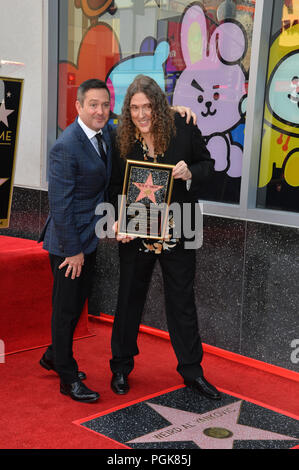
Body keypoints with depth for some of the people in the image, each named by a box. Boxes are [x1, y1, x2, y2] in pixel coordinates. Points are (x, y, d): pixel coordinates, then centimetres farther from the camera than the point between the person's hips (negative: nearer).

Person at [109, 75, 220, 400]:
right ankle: (121, 367, 32)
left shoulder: (184, 129, -9)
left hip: (177, 233, 0)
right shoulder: (122, 140, -8)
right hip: (136, 234, 0)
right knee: (129, 299, 14)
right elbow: (115, 187, -1)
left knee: (182, 300, 11)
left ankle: (191, 370, 28)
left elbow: (207, 163, 3)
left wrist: (190, 172, -19)